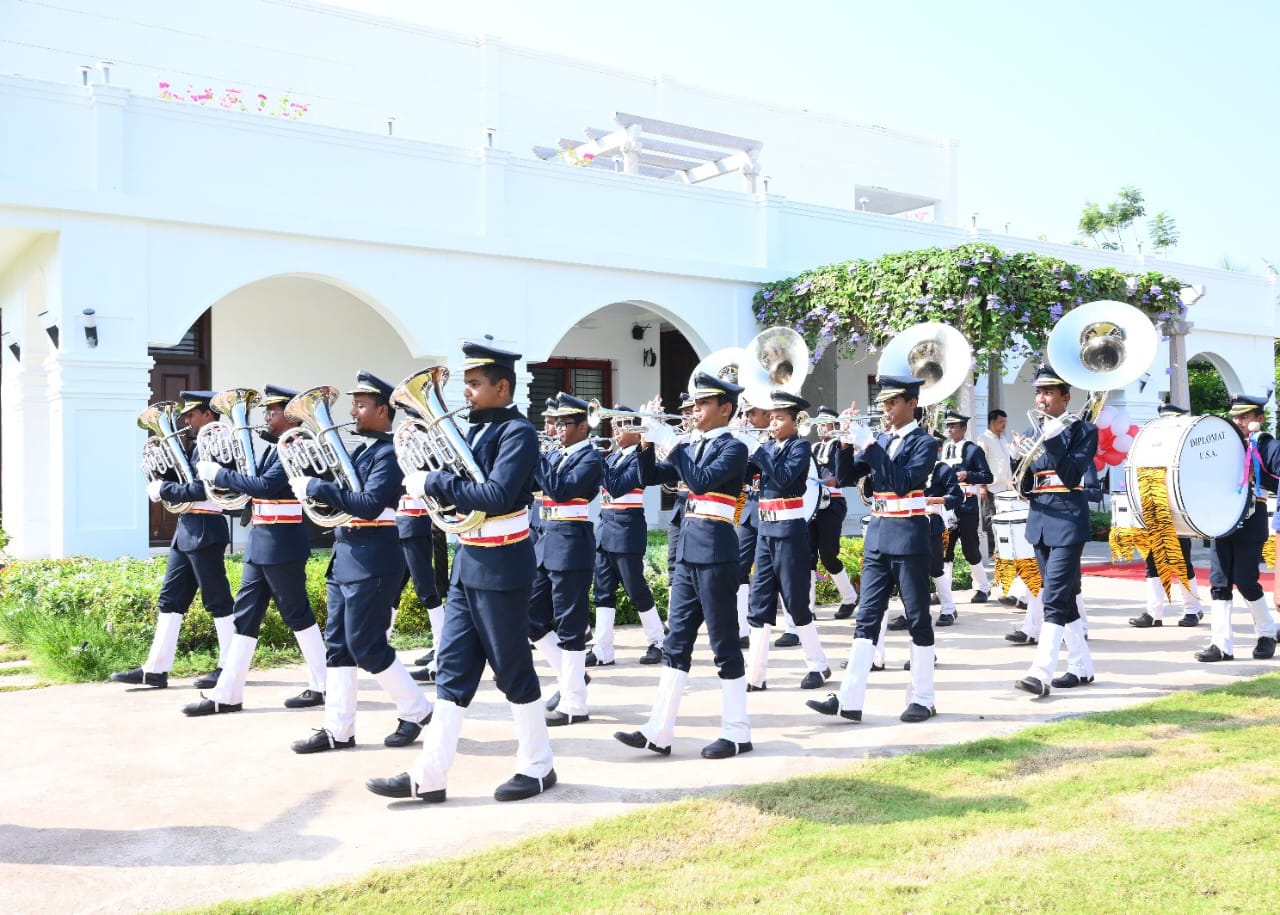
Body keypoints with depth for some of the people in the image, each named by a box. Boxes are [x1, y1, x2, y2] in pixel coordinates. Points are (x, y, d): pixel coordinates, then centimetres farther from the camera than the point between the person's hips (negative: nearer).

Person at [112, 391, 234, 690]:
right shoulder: (197, 445, 17)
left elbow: (201, 489, -22)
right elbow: (184, 480, 17)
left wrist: (161, 489, -11)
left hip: (205, 532, -10)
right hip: (187, 531, 10)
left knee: (218, 601, -2)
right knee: (170, 599, 9)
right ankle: (156, 669, 13)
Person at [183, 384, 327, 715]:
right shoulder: (273, 448, 15)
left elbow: (265, 486, -25)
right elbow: (255, 484, 17)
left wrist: (218, 473, -18)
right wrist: (214, 471, 5)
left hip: (282, 543, -9)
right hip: (261, 542, 9)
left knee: (298, 615, 0)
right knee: (245, 616, 8)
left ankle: (323, 686, 12)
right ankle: (227, 694, 12)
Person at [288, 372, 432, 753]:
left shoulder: (389, 454, -14)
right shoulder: (361, 450, 15)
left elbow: (369, 505, -26)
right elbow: (346, 495, 18)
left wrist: (315, 486, -23)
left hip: (372, 561, -9)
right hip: (346, 557, 9)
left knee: (366, 646, -4)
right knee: (338, 644, 9)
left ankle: (416, 710, 13)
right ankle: (338, 729, 15)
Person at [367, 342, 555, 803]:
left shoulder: (518, 431, -14)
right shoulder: (476, 429, 12)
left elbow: (497, 497, -27)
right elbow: (461, 483, 14)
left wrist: (433, 481, -21)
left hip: (502, 567, -8)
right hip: (468, 563, 8)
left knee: (513, 670, 3)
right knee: (452, 670, 8)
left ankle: (537, 766, 19)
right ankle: (429, 775, 12)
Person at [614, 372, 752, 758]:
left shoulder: (733, 448, -7)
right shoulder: (693, 448, 16)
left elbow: (701, 481, -22)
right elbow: (651, 477, 13)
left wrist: (669, 442, -18)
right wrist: (648, 442, -3)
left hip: (715, 552, -8)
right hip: (688, 552, 8)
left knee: (725, 645, -1)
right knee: (676, 644, 7)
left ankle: (737, 733, 9)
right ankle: (659, 732, 10)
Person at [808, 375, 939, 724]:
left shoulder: (924, 443, -4)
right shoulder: (880, 440, 13)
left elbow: (903, 483, -19)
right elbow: (846, 478, 8)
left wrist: (870, 446, -20)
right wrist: (847, 445, -8)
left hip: (909, 538, -6)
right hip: (877, 537, 6)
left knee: (918, 619, 3)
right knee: (867, 618, 2)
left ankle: (923, 699, 12)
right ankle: (849, 699, 1)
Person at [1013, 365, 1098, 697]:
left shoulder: (1082, 430, -3)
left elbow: (1073, 476, -16)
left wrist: (1053, 440, -20)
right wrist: (1022, 471, -8)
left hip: (1068, 521, -7)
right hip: (1040, 520, 7)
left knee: (1054, 597, -13)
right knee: (1063, 596, 12)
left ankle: (1041, 673, -18)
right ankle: (1081, 666, 22)